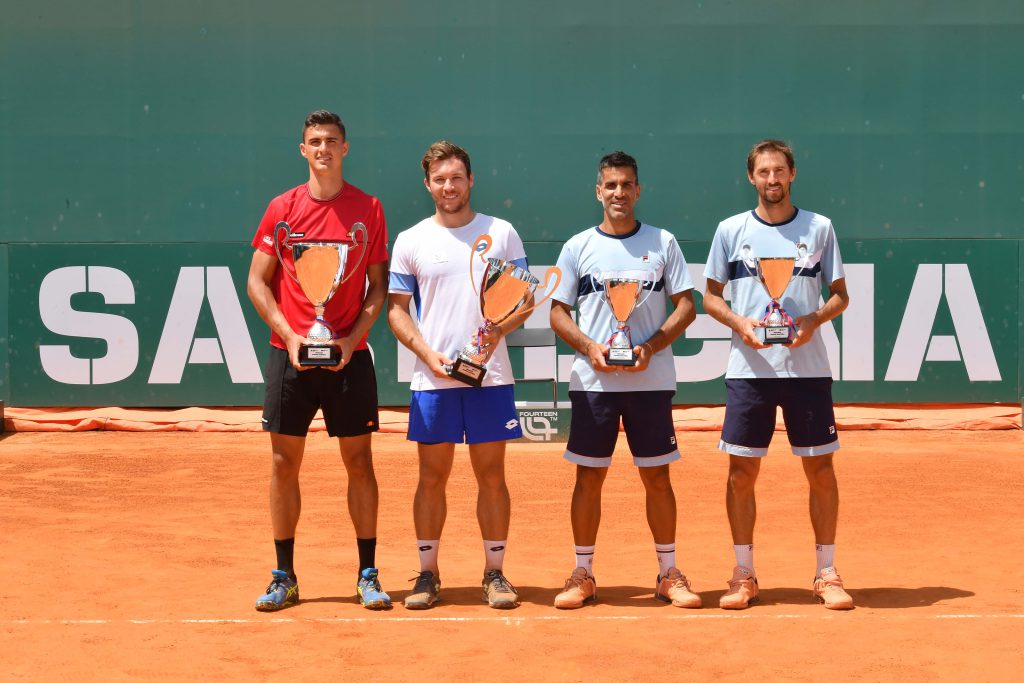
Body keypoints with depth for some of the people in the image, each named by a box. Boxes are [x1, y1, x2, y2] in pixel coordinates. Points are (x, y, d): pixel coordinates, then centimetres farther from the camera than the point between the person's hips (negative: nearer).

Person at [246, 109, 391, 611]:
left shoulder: (368, 208, 3)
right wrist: (289, 335, -8)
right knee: (284, 462, 2)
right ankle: (284, 578, 12)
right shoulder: (283, 208, 4)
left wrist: (353, 337, -9)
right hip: (289, 353, 1)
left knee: (359, 461, 2)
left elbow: (378, 286, 5)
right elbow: (257, 280, 4)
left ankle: (368, 575, 11)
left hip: (349, 354, 0)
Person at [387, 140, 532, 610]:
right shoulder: (410, 241, 6)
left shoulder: (501, 233, 5)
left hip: (491, 377, 0)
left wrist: (498, 329, -14)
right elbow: (396, 309, 6)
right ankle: (428, 574, 13)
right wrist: (428, 353, -8)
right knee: (432, 477, 4)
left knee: (492, 475, 3)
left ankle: (495, 573, 12)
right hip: (432, 379, 0)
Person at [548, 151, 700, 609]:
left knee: (657, 476, 4)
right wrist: (589, 348, -11)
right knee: (589, 477, 2)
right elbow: (558, 312, 6)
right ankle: (583, 575, 12)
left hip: (651, 380, 0)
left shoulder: (662, 243, 5)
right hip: (593, 381, 0)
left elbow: (685, 306, 3)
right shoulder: (578, 247, 5)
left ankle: (669, 574, 14)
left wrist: (650, 347, -12)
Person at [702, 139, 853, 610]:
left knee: (820, 469, 2)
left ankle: (826, 575, 13)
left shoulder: (819, 228, 5)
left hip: (807, 368, 0)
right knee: (742, 471, 1)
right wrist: (739, 323, -10)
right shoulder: (731, 230, 5)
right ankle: (744, 576, 13)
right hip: (749, 369, 0)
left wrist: (814, 319, -12)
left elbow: (840, 294, 8)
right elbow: (710, 296, 9)